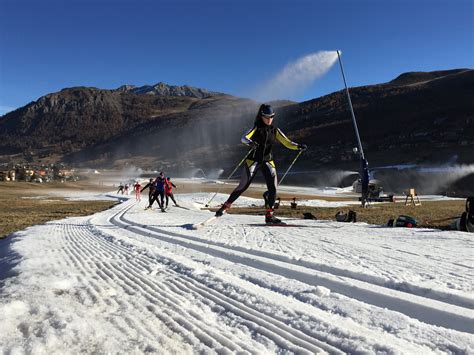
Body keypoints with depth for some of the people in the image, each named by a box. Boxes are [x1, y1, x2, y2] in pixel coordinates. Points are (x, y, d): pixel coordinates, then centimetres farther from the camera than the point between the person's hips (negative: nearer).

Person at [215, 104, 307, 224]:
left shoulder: (275, 130, 8)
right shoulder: (256, 127, -4)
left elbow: (287, 143, 3)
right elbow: (244, 138, -19)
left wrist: (298, 146, -16)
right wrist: (250, 142, -41)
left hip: (268, 162, 4)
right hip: (253, 160, -3)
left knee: (273, 188, -10)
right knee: (243, 186, -3)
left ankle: (269, 215, 0)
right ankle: (225, 206, 13)